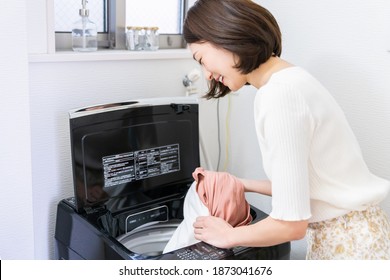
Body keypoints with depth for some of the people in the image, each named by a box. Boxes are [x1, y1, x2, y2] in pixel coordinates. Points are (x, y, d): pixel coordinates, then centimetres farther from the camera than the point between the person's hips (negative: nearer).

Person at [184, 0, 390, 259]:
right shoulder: (288, 78, 4)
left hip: (350, 241, -8)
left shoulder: (279, 94, -24)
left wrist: (229, 236, -7)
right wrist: (244, 185, 17)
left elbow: (291, 223, -22)